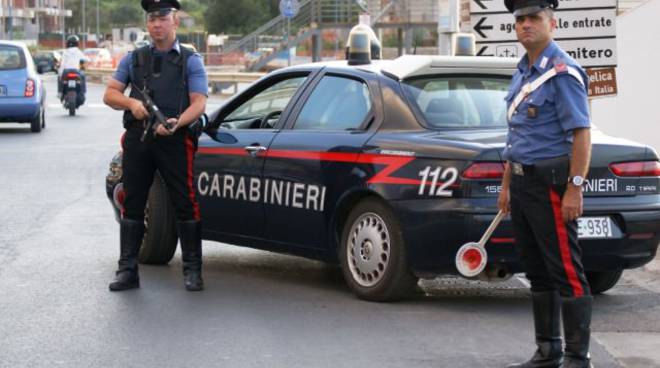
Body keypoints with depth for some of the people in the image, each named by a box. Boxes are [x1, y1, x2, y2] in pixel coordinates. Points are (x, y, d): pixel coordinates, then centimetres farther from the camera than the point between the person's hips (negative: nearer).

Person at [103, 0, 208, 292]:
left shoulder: (190, 61, 8)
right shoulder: (134, 59, 17)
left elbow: (198, 103, -3)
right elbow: (110, 94, 11)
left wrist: (176, 123, -23)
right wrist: (132, 103, -11)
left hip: (175, 139, -3)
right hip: (138, 138, 3)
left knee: (185, 204, -5)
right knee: (132, 205, 3)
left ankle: (192, 270, 1)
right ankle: (127, 270, 7)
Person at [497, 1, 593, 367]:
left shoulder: (562, 73, -12)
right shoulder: (523, 72, 16)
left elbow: (581, 134, -17)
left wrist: (575, 189, -22)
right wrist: (506, 185, 21)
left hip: (550, 183, -9)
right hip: (523, 183, 9)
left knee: (566, 273, -6)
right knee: (538, 272, 14)